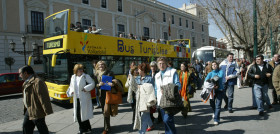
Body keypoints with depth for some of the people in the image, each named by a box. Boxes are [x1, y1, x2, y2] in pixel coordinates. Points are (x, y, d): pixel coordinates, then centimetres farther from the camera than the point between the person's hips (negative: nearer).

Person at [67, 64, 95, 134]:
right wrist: (71, 92, 4)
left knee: (84, 113, -3)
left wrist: (86, 88, -17)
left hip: (84, 98, -5)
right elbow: (71, 86, 22)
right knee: (77, 114, 7)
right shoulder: (73, 77, 13)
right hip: (76, 98, 5)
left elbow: (92, 83, -6)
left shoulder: (86, 76, -2)